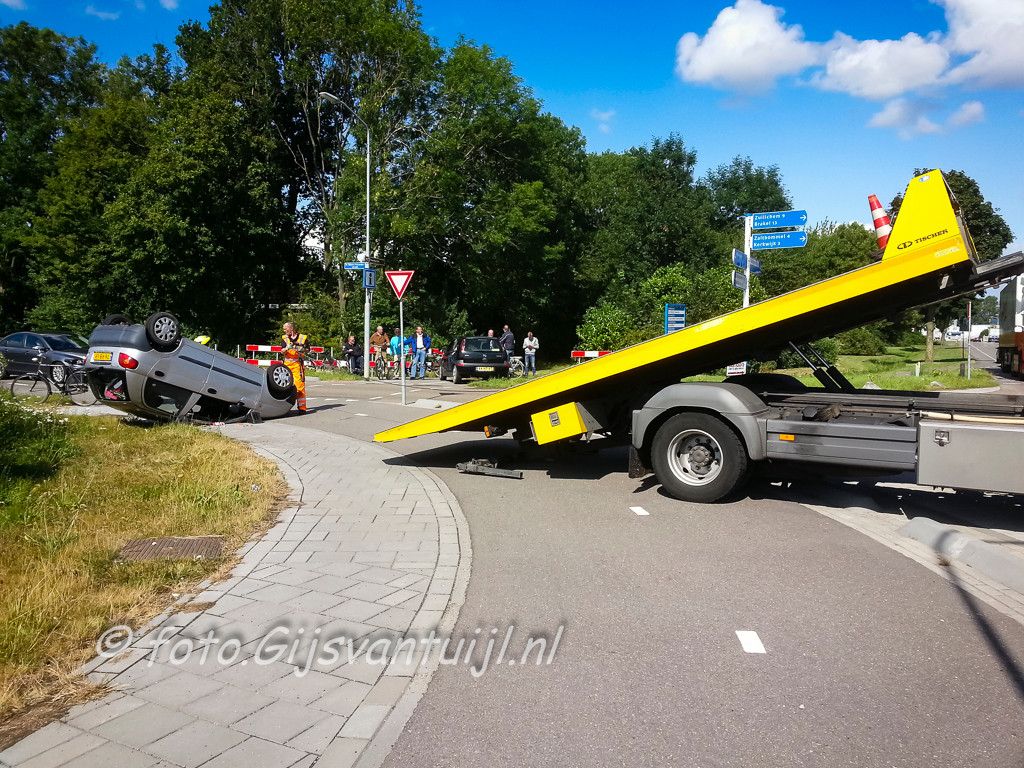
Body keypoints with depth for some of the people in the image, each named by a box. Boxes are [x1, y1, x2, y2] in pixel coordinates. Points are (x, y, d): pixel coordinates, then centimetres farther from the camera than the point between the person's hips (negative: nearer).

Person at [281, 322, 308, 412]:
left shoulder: (302, 337, 4)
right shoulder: (284, 338, 11)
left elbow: (306, 350, 9)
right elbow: (282, 351, 1)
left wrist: (302, 350, -13)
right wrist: (287, 348, -19)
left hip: (298, 364, -3)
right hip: (287, 364, 3)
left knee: (300, 385, -11)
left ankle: (302, 407, -9)